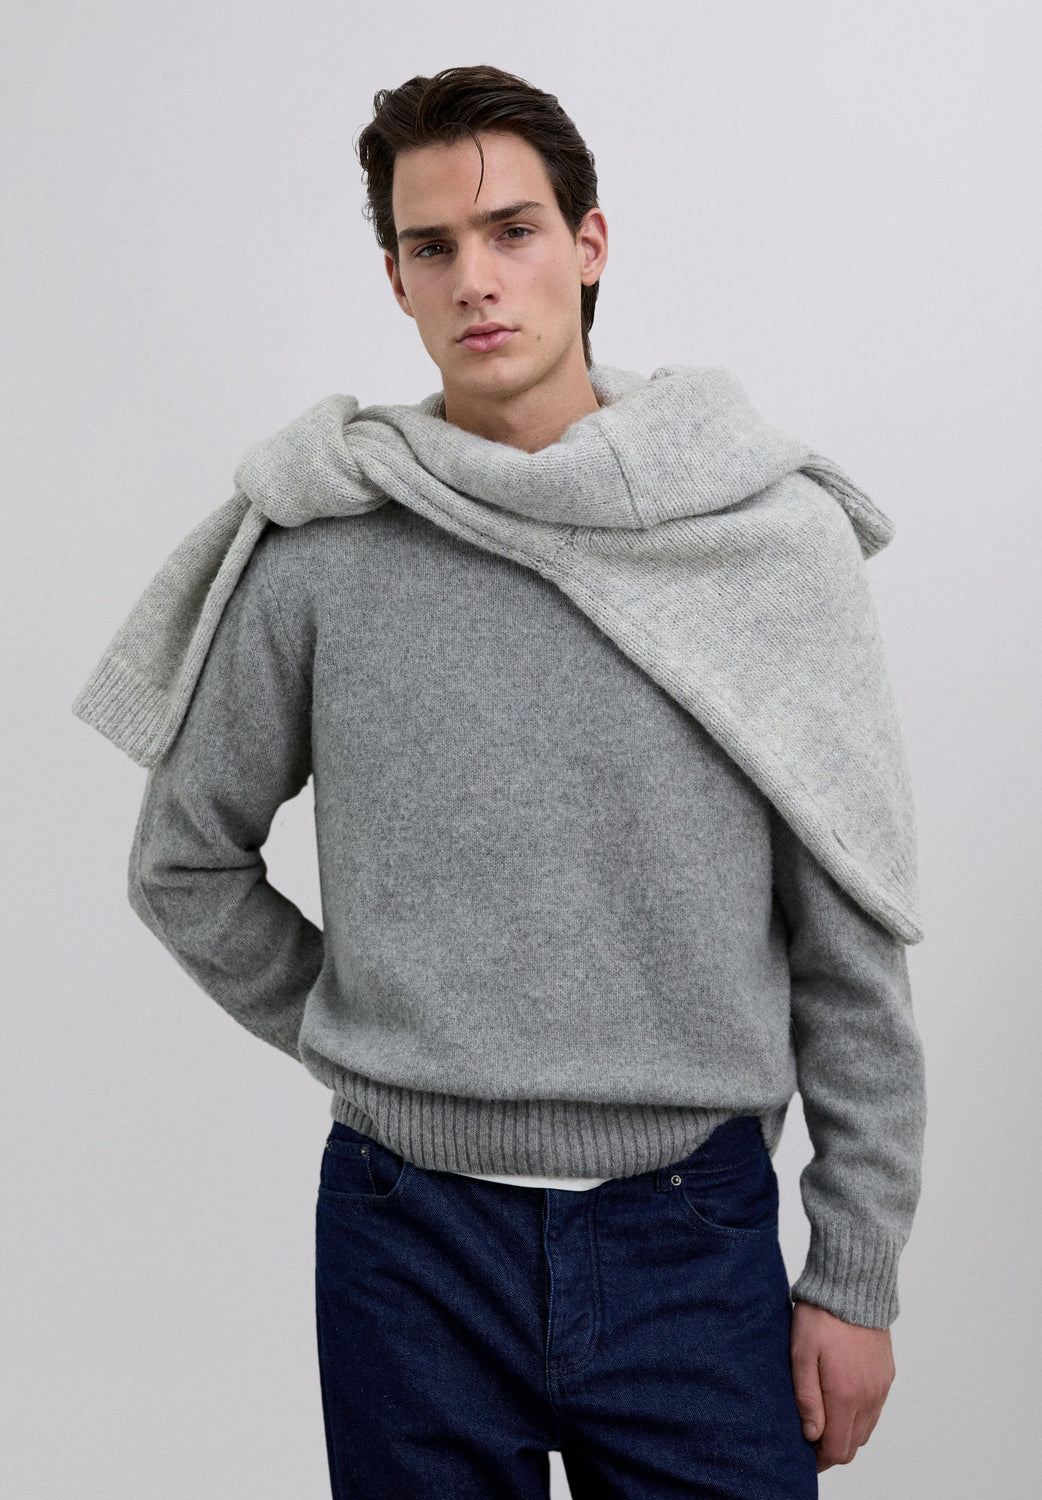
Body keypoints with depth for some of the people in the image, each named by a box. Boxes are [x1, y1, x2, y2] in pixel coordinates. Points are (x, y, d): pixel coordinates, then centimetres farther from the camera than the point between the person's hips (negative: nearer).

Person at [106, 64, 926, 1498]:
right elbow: (186, 862, 10)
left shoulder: (764, 537, -3)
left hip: (695, 1233, 0)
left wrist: (856, 1274, 0)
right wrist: (365, 1035, 4)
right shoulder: (322, 555, -3)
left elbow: (847, 947, -1)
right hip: (412, 1235, 1)